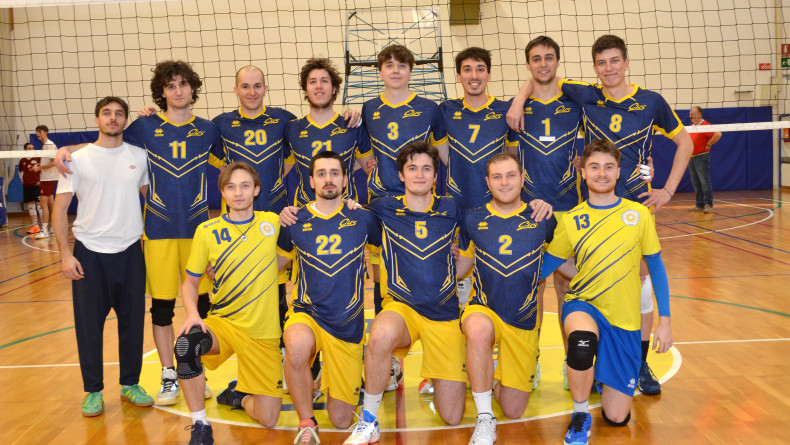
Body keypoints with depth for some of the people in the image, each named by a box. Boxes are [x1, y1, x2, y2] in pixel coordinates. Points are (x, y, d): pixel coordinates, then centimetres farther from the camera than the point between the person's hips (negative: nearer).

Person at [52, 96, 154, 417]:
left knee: (133, 321, 7)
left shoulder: (139, 156, 5)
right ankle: (93, 391, 17)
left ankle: (130, 385, 23)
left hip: (130, 251, 2)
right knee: (89, 324, 3)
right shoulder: (78, 159, -1)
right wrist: (65, 253, -8)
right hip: (89, 252, -2)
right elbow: (60, 208, -1)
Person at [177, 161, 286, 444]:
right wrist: (192, 313, -14)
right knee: (186, 346, -35)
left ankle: (241, 396, 33)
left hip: (263, 333, 1)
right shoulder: (207, 231, -1)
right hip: (222, 323, 0)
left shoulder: (274, 223, 0)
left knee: (268, 419, -3)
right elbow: (190, 282, 5)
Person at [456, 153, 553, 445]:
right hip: (483, 310, -1)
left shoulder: (541, 218, -2)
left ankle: (501, 373, 38)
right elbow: (459, 269, 12)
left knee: (514, 411, 3)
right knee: (479, 331, -40)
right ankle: (484, 420, -23)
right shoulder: (473, 220, 1)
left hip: (524, 321, 1)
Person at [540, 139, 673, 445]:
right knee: (582, 338, -41)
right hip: (583, 305, -1)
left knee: (616, 417, 1)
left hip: (625, 320, 1)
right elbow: (543, 268, 5)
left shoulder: (639, 214, -1)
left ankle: (601, 373, 36)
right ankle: (580, 415, -13)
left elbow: (656, 267, 6)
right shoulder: (571, 220, -2)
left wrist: (665, 320, 3)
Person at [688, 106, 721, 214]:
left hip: (701, 157, -8)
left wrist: (708, 145, -14)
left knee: (705, 182, -9)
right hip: (691, 158, 8)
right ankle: (700, 206, 14)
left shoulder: (705, 125, -10)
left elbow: (718, 134, -23)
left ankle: (708, 205, -9)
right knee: (696, 183, 9)